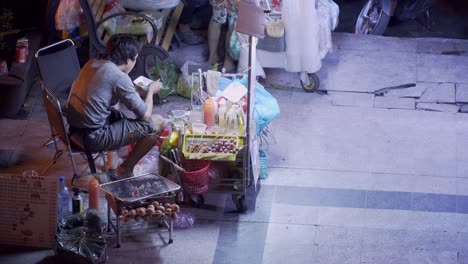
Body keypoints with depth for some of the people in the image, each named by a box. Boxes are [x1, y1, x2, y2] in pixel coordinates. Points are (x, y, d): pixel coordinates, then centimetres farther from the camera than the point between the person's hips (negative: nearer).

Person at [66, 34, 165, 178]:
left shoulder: (92, 63, 6)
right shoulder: (120, 78, -17)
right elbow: (145, 115, -9)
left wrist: (133, 89, 23)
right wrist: (151, 90, 9)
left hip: (75, 128, 9)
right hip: (93, 137, -9)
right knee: (158, 123, -2)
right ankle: (124, 170, 12)